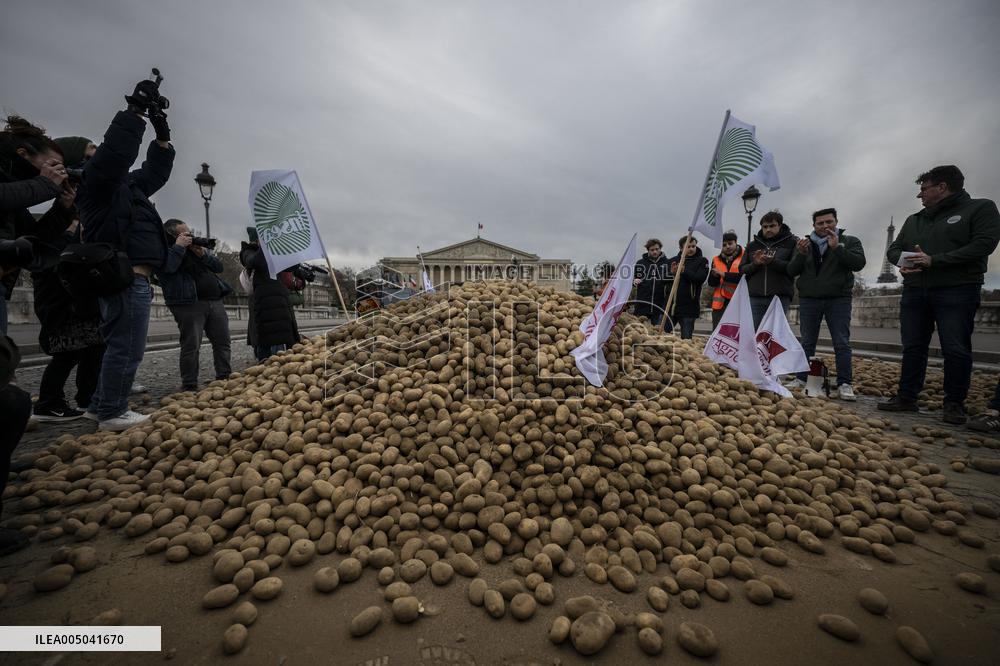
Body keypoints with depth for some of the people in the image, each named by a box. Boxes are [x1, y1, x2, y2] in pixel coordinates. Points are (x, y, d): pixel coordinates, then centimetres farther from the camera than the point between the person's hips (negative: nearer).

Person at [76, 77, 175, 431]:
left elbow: (155, 172, 32)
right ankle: (112, 413, 0)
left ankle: (103, 405, 25)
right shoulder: (97, 183, -3)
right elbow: (116, 150, -20)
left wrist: (162, 136, 20)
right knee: (126, 348, -8)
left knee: (120, 345, 15)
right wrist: (137, 110, -14)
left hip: (133, 279, 10)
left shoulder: (127, 185, 23)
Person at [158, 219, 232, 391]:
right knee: (191, 345, -6)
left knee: (222, 342, 5)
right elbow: (167, 267, -20)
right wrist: (179, 246, -10)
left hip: (215, 301, 6)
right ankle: (189, 386, 1)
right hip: (189, 304, -6)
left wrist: (203, 254, 1)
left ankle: (225, 379, 13)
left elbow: (219, 267, 17)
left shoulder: (196, 246, 22)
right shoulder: (166, 250, 2)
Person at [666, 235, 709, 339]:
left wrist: (684, 271, -19)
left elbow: (699, 279, -11)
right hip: (669, 304, 2)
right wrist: (671, 273, -13)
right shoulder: (672, 261, 11)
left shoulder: (701, 261, 5)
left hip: (689, 307, -2)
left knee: (686, 338, 2)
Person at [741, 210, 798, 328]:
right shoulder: (752, 245, 17)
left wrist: (773, 261, -16)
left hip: (780, 297, -2)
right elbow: (742, 269, 12)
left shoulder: (791, 242, 8)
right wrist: (755, 264, -8)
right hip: (755, 297, 2)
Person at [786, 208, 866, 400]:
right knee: (807, 342, 5)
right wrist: (800, 254, -12)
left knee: (842, 343, -3)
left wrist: (837, 248, -17)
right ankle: (802, 379, 10)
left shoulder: (849, 241, 7)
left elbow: (859, 263, -8)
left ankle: (844, 383, 0)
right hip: (808, 300, 2)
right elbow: (791, 271, 6)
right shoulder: (805, 243, 14)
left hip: (839, 300, -2)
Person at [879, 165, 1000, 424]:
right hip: (914, 292, 5)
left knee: (956, 350, -3)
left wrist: (933, 260, -17)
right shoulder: (914, 220, 18)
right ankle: (906, 397, 10)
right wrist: (902, 260, -7)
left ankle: (955, 405, 6)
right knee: (912, 347, 5)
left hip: (956, 291, -5)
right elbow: (893, 248, 16)